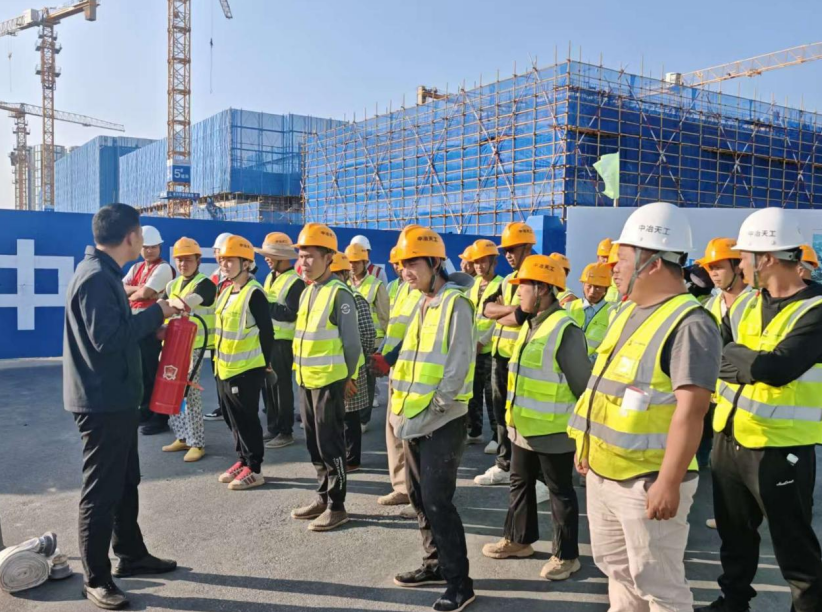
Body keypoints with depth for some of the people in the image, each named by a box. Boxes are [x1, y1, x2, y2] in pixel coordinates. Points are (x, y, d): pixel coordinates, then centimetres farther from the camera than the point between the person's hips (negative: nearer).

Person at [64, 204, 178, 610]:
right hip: (102, 401, -10)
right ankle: (96, 578, 12)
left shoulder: (104, 273, 12)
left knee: (125, 482, 19)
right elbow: (108, 337, -27)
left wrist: (150, 322, 2)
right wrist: (155, 313, -18)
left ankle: (131, 555, 33)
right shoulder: (96, 277, -20)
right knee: (102, 489, 0)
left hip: (115, 398, 10)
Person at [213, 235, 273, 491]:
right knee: (233, 418, 16)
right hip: (225, 367, 9)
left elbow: (266, 331, -15)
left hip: (246, 369, -9)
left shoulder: (254, 293, -17)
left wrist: (265, 364, -9)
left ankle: (254, 469, 10)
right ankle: (243, 461, 29)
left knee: (247, 419, -1)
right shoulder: (226, 291, 11)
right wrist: (218, 359, 19)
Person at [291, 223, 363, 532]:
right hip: (306, 379, 8)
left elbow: (351, 341, -13)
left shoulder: (339, 293, -15)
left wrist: (349, 377, -8)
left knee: (330, 444, 0)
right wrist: (300, 368, 18)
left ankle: (336, 506, 11)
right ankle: (323, 497, 28)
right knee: (314, 443, 15)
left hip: (329, 380, -8)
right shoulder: (306, 293, 11)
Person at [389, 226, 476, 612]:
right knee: (419, 496, 15)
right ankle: (435, 564, 31)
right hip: (414, 420, 8)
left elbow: (458, 367, -18)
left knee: (437, 501, -5)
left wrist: (430, 410, -15)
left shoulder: (455, 304, -13)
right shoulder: (422, 305, 12)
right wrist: (401, 406, 7)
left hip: (441, 421, -8)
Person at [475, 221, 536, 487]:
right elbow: (486, 308, 5)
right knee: (502, 410, 13)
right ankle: (504, 465, 22)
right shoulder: (507, 280, 17)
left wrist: (501, 310, -5)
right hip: (500, 353, 8)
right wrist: (511, 309, -11)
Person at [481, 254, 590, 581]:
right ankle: (518, 539, 38)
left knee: (560, 492, 6)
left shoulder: (565, 330, -21)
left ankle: (566, 555, 21)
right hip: (525, 426, 9)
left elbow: (582, 383, -19)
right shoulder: (530, 324, 9)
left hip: (553, 430, -9)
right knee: (521, 484, 21)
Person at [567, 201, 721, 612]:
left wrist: (669, 482, -26)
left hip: (647, 481, -8)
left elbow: (691, 409, -24)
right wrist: (588, 447, 20)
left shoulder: (689, 324, -19)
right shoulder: (627, 312, 10)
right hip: (602, 472, 9)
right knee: (617, 568, 23)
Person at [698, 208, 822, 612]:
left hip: (781, 449, -7)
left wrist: (731, 353, -14)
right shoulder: (744, 304, 5)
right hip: (729, 438, 7)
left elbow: (777, 369, -27)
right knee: (734, 534, 23)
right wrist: (751, 366, -14)